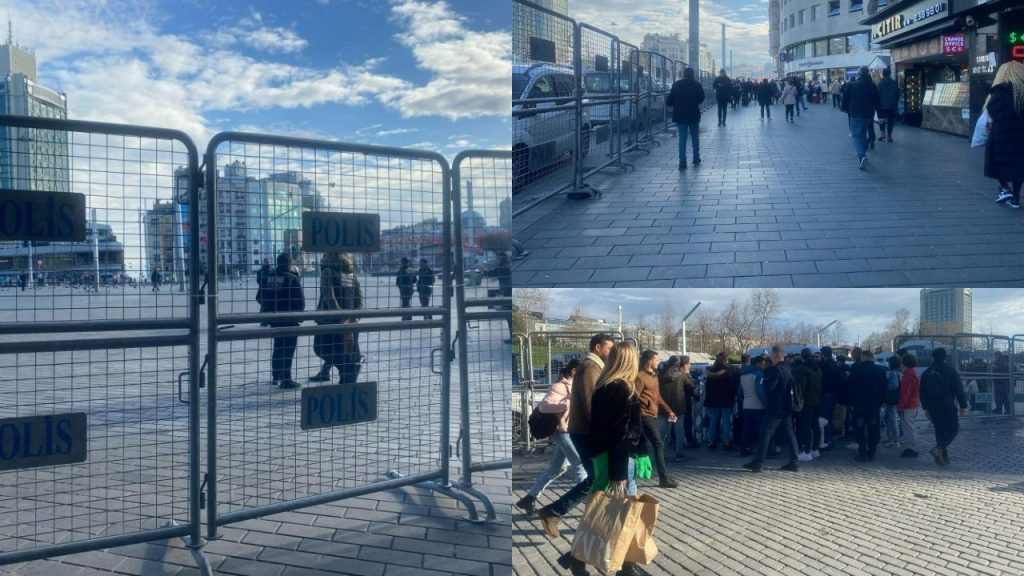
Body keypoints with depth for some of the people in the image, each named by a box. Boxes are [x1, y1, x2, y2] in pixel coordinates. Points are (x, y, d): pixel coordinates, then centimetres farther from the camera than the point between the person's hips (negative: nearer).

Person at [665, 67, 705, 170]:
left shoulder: (676, 85, -4)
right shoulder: (697, 85, -6)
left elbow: (669, 102, -4)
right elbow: (701, 99, 5)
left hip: (680, 116, 0)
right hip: (694, 115, 0)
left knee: (682, 138, 3)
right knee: (695, 137, 17)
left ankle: (682, 161, -6)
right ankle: (696, 158, 22)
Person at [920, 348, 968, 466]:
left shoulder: (926, 373, 8)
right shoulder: (950, 371, -6)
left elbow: (922, 392, 13)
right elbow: (959, 390, -7)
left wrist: (926, 408, 21)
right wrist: (963, 406, -3)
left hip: (933, 408, 5)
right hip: (948, 407, -5)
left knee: (939, 430, 11)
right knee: (953, 428, 3)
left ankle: (943, 457, 11)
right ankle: (939, 448, -17)